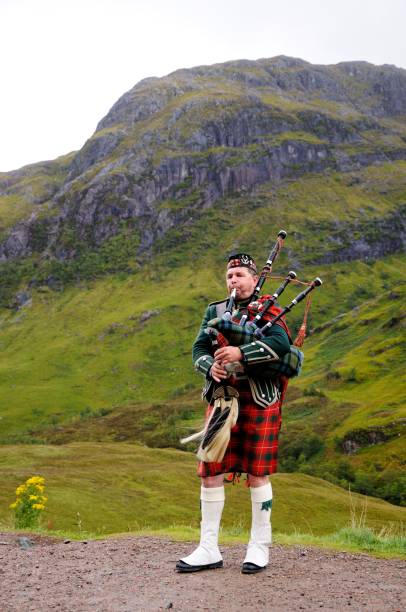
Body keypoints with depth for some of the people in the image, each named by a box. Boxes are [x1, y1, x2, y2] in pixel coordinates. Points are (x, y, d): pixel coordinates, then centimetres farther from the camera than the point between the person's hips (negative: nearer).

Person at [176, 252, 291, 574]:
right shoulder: (215, 311, 14)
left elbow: (281, 343, -17)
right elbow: (199, 348, 7)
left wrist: (241, 353, -26)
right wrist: (210, 367, -15)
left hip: (259, 402, -4)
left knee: (257, 474, 3)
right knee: (210, 472, 3)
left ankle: (260, 548, 18)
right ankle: (209, 550, 15)